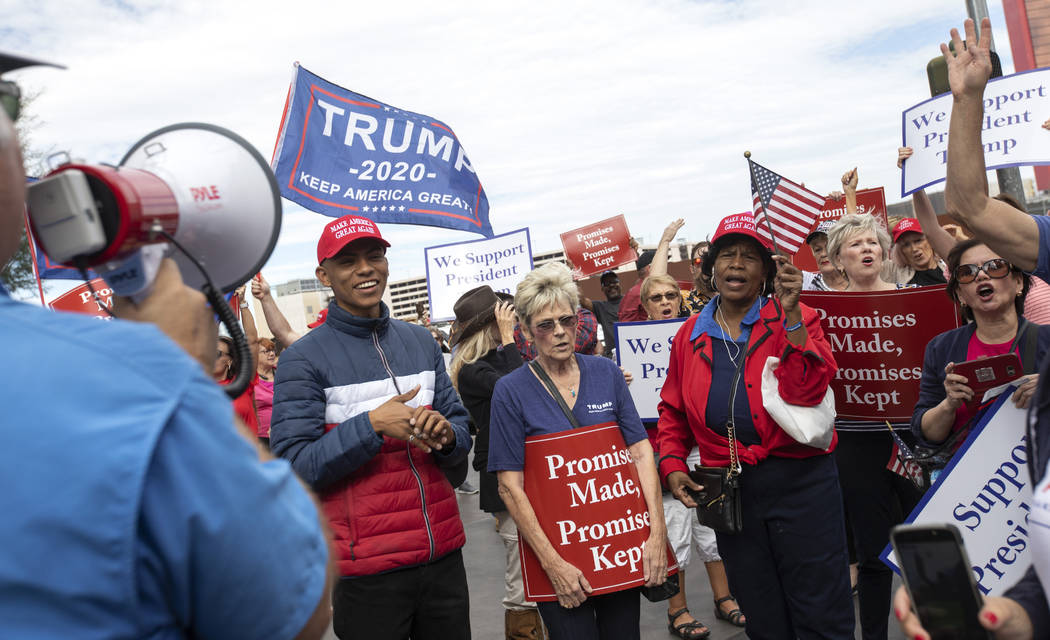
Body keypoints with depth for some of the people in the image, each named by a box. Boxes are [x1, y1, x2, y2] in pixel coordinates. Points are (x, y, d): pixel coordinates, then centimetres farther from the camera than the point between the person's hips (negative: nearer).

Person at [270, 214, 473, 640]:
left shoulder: (421, 341, 8)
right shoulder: (303, 359, -8)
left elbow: (462, 436, 10)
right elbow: (293, 465, -13)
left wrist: (445, 434, -12)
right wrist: (372, 425, -22)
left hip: (443, 555, 5)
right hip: (368, 569, -5)